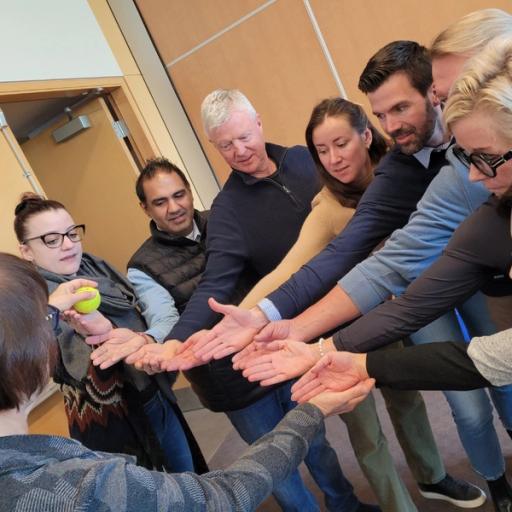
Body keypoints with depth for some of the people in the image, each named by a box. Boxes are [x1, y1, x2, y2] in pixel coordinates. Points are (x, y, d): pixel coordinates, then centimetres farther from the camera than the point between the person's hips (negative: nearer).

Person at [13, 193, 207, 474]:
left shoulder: (96, 266, -1)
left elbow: (139, 319, 7)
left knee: (192, 480, 24)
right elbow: (96, 388, -28)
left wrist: (147, 339, -14)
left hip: (158, 397, 6)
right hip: (114, 424, -6)